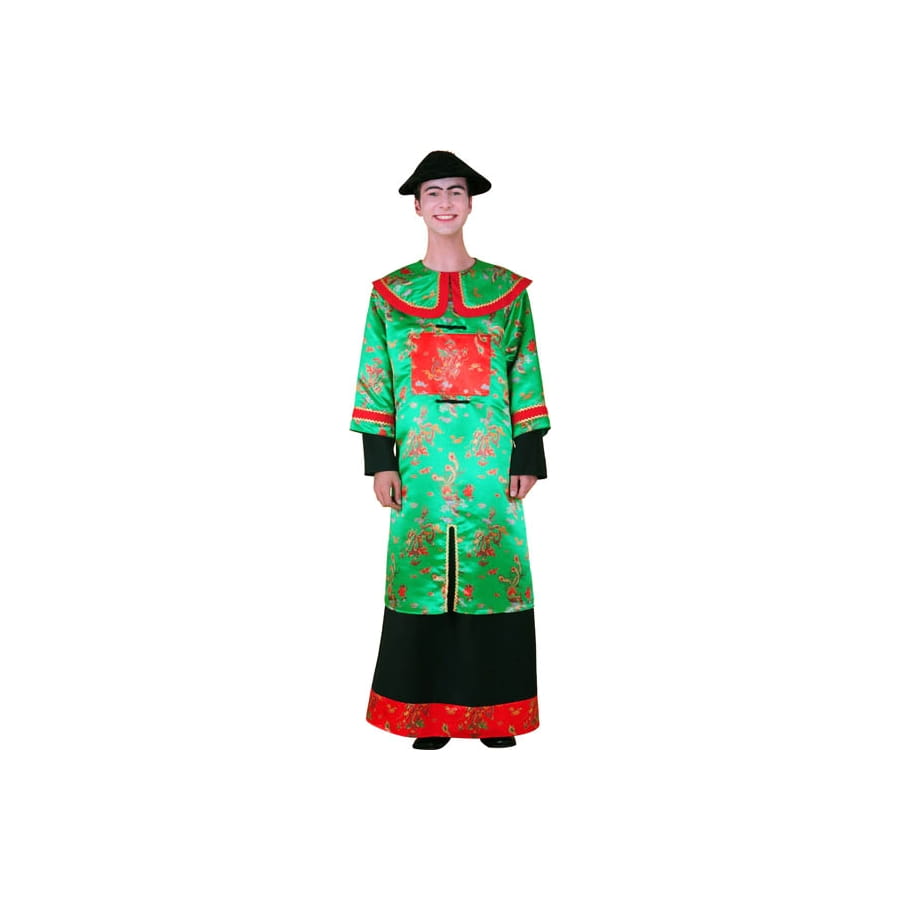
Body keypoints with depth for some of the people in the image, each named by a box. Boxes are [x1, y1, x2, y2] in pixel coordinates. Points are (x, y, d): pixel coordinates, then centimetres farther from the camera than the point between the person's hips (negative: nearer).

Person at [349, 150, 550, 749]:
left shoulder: (508, 290, 7)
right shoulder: (391, 293, 7)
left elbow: (527, 379, 4)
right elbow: (376, 380, 6)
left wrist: (528, 460, -2)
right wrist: (380, 461, -1)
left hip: (491, 459, 0)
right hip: (419, 459, 0)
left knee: (494, 575, 3)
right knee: (420, 578, 3)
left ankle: (495, 712, 17)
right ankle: (428, 715, 16)